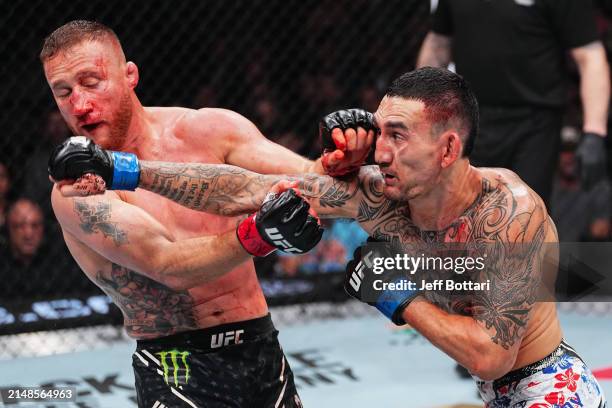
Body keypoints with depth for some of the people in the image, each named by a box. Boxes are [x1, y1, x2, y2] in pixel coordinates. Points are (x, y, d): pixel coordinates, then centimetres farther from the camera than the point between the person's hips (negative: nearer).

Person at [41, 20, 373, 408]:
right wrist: (257, 234, -39)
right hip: (174, 368, -4)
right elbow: (168, 266, -23)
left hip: (263, 349, 4)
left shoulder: (208, 130, -1)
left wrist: (335, 164, -30)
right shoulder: (75, 189, -12)